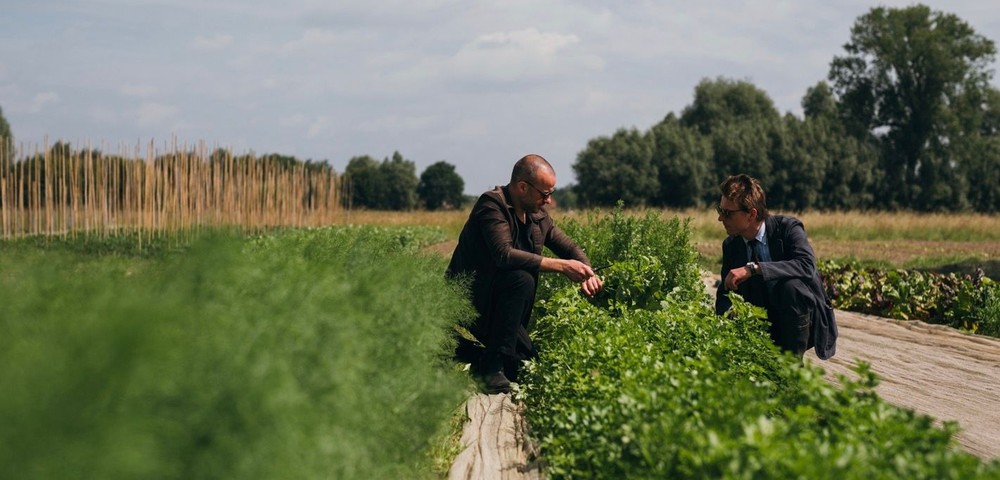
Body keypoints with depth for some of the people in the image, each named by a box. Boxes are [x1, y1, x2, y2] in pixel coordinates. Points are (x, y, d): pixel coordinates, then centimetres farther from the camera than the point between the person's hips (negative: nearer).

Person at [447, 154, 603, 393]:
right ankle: (492, 366, -24)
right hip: (468, 304, -8)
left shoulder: (537, 215, 5)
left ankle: (471, 353, 19)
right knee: (521, 279, -32)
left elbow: (570, 247, 12)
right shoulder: (492, 205, -19)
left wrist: (587, 273, -12)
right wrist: (562, 266, -33)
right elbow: (504, 254, -33)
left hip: (494, 304, 8)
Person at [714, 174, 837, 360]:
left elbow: (807, 266, -33)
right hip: (763, 327, 4)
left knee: (790, 285, -34)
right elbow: (726, 293, 7)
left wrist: (753, 269, -39)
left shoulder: (788, 227, -14)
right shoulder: (730, 245, 2)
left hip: (804, 320, -4)